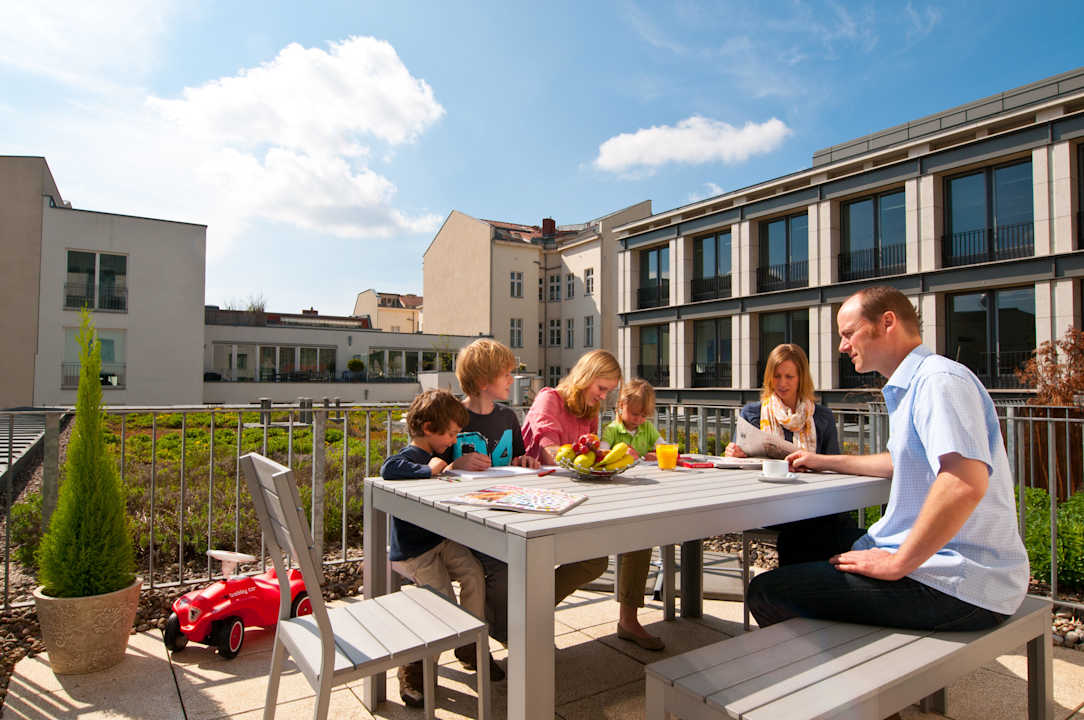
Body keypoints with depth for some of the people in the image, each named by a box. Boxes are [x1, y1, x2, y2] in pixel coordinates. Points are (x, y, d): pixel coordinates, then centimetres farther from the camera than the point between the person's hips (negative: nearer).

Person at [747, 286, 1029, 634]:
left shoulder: (939, 379, -18)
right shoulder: (912, 385, 17)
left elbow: (966, 483, -33)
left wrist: (896, 564, -25)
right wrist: (826, 461, 31)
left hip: (956, 586, -11)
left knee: (768, 592, -17)